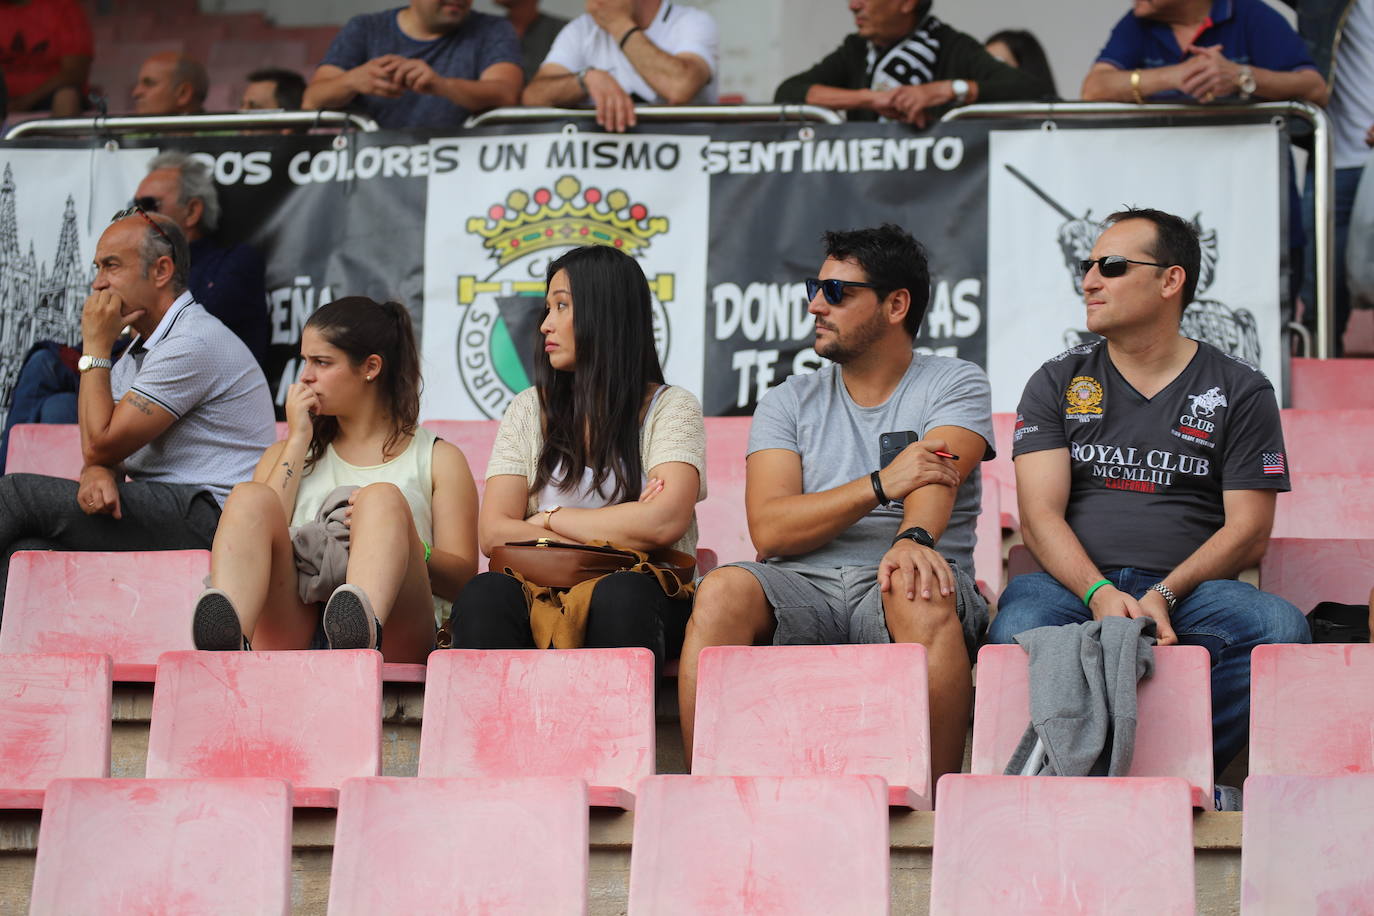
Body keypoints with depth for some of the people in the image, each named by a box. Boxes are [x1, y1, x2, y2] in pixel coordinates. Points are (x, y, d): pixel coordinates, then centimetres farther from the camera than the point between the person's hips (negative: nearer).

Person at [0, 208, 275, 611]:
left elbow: (100, 444, -13)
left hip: (206, 520, -9)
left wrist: (94, 348, -4)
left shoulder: (195, 343, -12)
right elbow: (102, 453, 15)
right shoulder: (142, 349, 22)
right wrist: (98, 472, -11)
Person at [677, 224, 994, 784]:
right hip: (803, 587, 2)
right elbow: (769, 529, 0)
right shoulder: (789, 403, 16)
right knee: (722, 591, -30)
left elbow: (936, 477, -12)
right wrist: (880, 485, -14)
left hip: (892, 590, -2)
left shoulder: (955, 385, 10)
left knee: (917, 590, -38)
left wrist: (913, 538, -36)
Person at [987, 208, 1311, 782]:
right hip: (1076, 584, 0)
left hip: (1189, 589, 0)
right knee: (1018, 629, -36)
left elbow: (1249, 531, 4)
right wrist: (1099, 595, -17)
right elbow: (1040, 515, 3)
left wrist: (1163, 595, -14)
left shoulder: (1241, 391, 11)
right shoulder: (1056, 384, 15)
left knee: (1280, 627, -33)